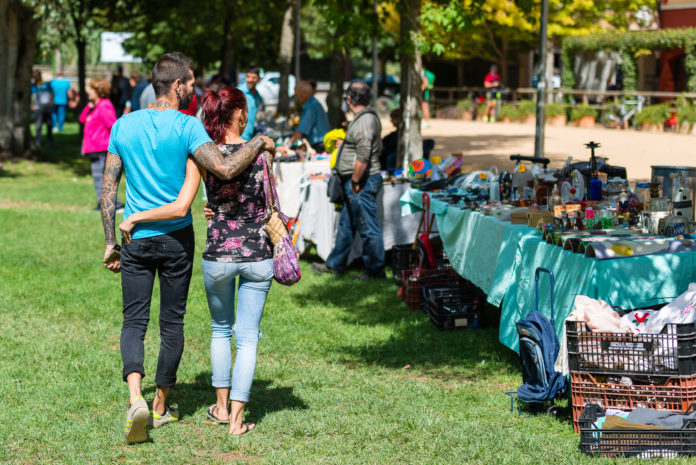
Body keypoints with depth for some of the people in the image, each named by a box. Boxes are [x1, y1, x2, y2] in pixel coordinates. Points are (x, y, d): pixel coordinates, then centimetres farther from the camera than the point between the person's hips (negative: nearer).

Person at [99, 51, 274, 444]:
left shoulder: (124, 126, 4)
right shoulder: (186, 127, -11)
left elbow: (108, 187, 6)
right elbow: (225, 169, -23)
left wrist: (111, 242, 12)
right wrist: (260, 143, -7)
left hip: (135, 237, 3)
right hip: (176, 237, -2)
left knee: (134, 321, 4)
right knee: (172, 323, 11)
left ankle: (137, 398, -18)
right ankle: (161, 406, 20)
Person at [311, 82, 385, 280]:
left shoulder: (364, 122, -20)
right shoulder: (368, 117, 13)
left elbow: (363, 157, -26)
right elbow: (377, 148, 22)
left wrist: (355, 181, -19)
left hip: (362, 183, -11)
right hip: (358, 182, 11)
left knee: (368, 228, -3)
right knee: (346, 224, 18)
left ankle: (375, 270, 4)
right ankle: (335, 265, 27)